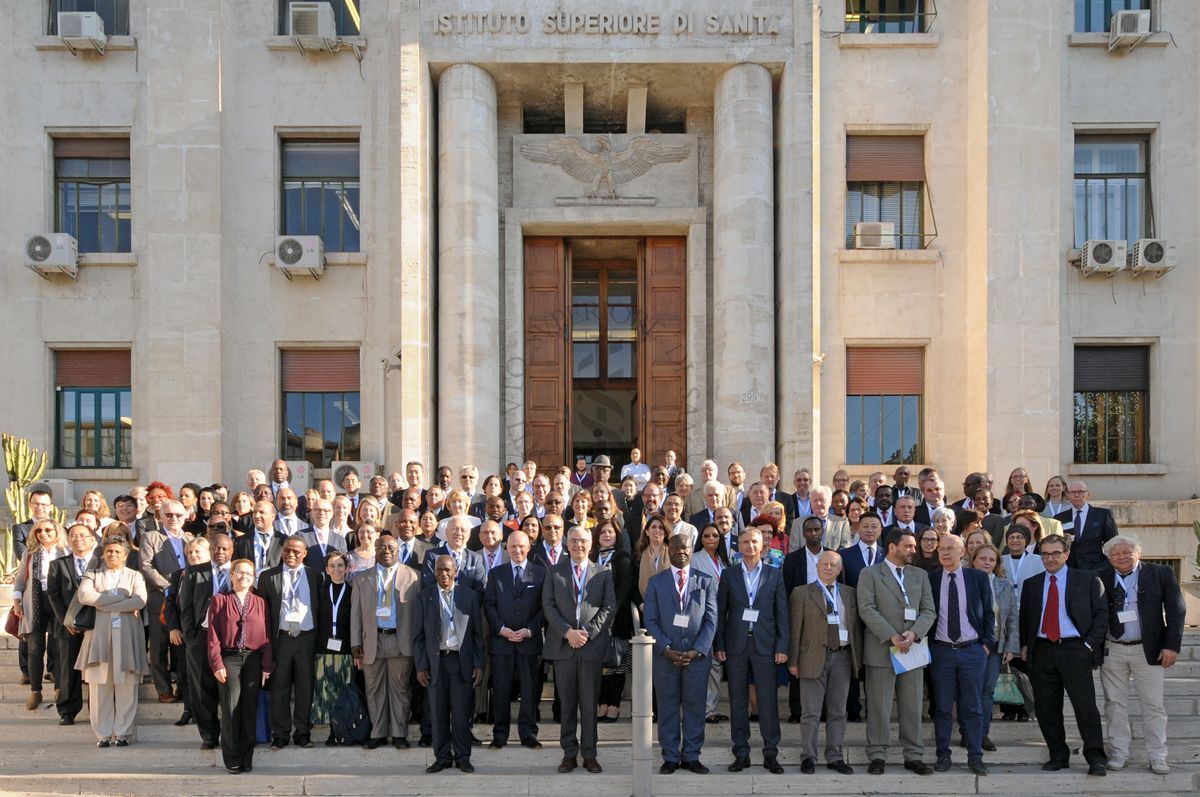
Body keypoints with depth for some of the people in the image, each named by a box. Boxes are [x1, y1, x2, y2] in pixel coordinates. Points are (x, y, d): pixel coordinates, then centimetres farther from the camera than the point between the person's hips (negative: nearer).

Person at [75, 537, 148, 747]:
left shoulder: (135, 576, 14)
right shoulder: (92, 575, 15)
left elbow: (140, 601, -5)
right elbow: (84, 595, -6)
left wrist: (104, 604, -6)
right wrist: (122, 599, -7)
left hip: (127, 636, 0)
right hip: (99, 634, 1)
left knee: (126, 688, -3)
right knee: (99, 687, -2)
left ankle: (122, 733, 3)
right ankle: (103, 734, 5)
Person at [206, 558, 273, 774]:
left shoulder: (260, 603, 9)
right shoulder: (219, 600, 4)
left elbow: (266, 636, 8)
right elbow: (213, 635, 0)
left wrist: (267, 665, 2)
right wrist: (217, 664, -7)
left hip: (253, 660, 2)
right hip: (229, 659, -2)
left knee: (250, 708, 4)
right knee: (231, 709, -4)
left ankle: (247, 759, 13)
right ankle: (232, 760, 6)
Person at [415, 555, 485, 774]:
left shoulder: (469, 595, 4)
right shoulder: (425, 596, 5)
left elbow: (477, 632, 5)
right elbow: (419, 635, 5)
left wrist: (479, 664, -1)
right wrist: (421, 666, -1)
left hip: (462, 660, -1)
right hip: (436, 660, 1)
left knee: (462, 712, 0)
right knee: (438, 712, 4)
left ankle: (462, 757, 12)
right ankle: (442, 757, 15)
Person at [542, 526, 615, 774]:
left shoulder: (603, 573, 8)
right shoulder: (554, 572, 9)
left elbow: (609, 606, 1)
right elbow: (548, 606, 2)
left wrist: (588, 632, -11)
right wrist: (567, 632, -11)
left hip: (592, 644, -1)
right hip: (562, 645, 1)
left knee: (590, 703, 2)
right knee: (567, 703, 5)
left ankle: (589, 755, 10)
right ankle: (569, 754, 13)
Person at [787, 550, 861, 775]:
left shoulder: (849, 593, 12)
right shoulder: (802, 593, 1)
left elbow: (856, 627, 11)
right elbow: (795, 628, -2)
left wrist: (857, 658, 5)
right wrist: (793, 661, -6)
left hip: (842, 657, 3)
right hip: (814, 658, -3)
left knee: (838, 712, 9)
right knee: (811, 713, 0)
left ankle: (835, 757, 17)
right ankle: (808, 757, 9)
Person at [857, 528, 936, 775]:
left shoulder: (920, 575, 15)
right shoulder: (870, 574, 1)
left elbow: (928, 610, 8)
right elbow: (867, 609, -9)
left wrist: (913, 633, -11)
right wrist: (892, 636, -17)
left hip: (912, 649, 4)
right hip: (881, 650, -4)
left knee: (913, 706, 6)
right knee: (879, 706, 1)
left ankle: (914, 756, 14)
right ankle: (877, 755, 8)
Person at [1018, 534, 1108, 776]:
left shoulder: (1087, 580, 4)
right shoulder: (1031, 584, 14)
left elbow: (1101, 614, 1)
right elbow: (1024, 618, 18)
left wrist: (1090, 644, -7)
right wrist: (1025, 645, 6)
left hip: (1075, 650, -3)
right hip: (1042, 652, 4)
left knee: (1085, 704, -9)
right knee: (1046, 707, 5)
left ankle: (1095, 758, -1)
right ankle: (1058, 756, 15)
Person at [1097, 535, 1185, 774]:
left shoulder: (1160, 574, -2)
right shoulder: (1102, 579, 0)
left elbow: (1176, 610, -2)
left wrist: (1172, 646, -8)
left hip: (1148, 650, -1)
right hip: (1112, 650, 1)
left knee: (1153, 705, 3)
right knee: (1115, 704, 8)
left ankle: (1157, 757, 13)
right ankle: (1118, 754, 18)